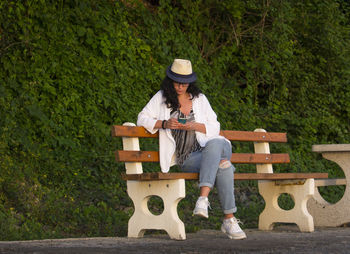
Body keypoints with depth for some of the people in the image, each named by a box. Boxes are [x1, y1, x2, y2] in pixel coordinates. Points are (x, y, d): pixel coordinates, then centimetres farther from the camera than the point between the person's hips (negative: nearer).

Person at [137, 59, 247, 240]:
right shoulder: (161, 98, 12)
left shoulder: (199, 99, 16)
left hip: (211, 148, 2)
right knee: (223, 166, -36)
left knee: (214, 144, -41)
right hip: (187, 158, -2)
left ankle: (203, 198, -50)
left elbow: (215, 127, 12)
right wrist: (164, 124, -12)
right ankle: (229, 220, -39)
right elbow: (142, 119, 6)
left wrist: (196, 126, -9)